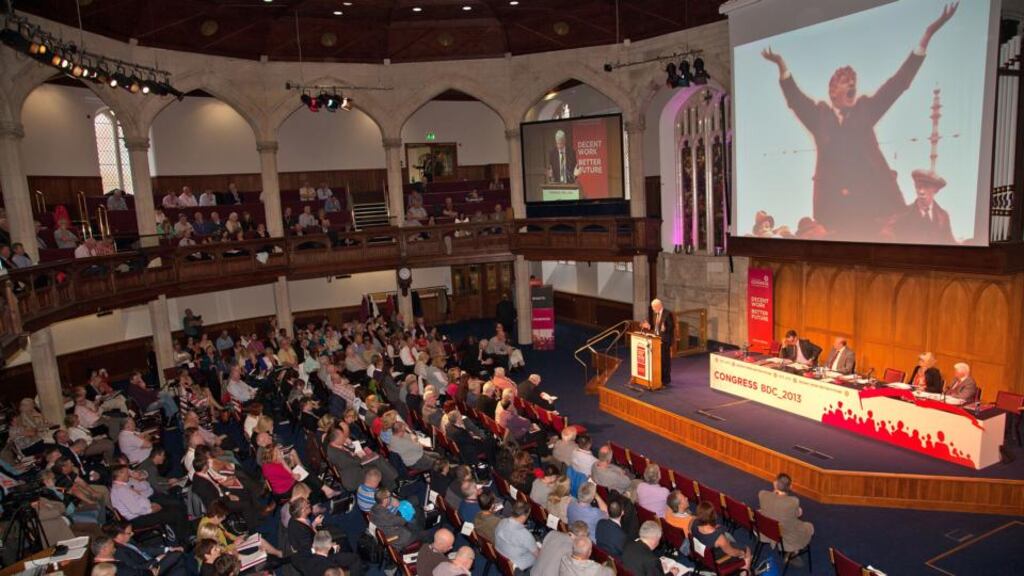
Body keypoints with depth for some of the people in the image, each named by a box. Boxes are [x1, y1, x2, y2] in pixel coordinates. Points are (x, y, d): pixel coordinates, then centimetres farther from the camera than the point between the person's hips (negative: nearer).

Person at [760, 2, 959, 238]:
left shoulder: (865, 109, 17)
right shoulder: (819, 115, 13)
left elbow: (897, 83, 14)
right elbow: (795, 98, 2)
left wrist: (927, 36, 8)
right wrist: (782, 66, -12)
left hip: (873, 193, 2)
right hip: (833, 199, -2)